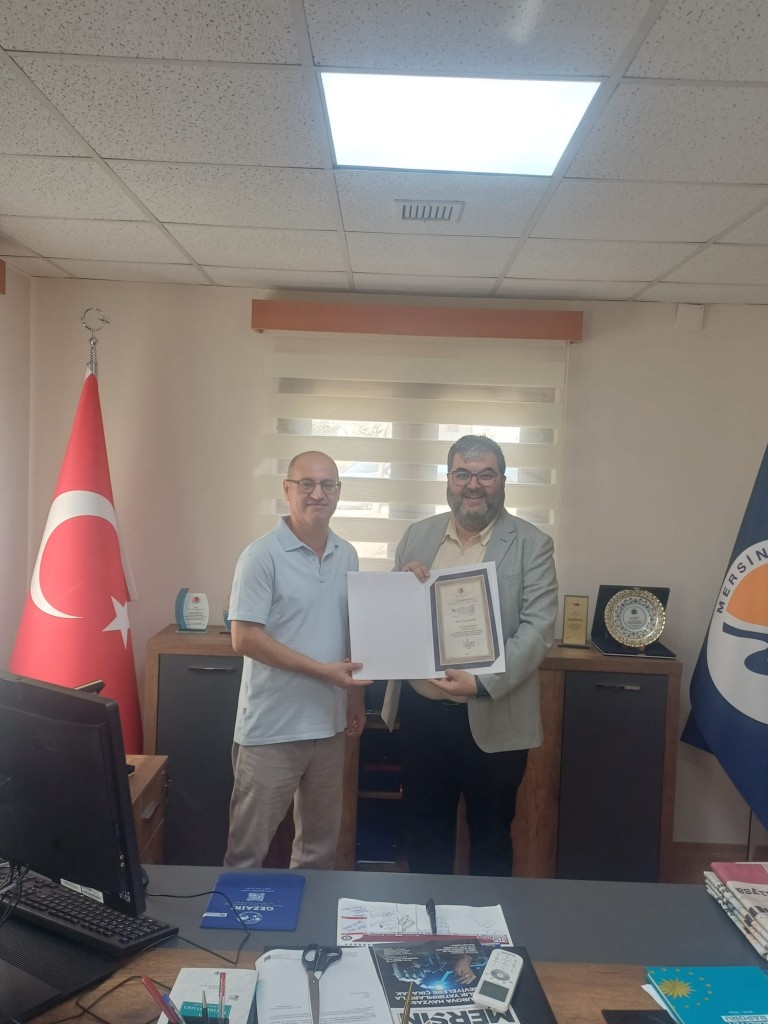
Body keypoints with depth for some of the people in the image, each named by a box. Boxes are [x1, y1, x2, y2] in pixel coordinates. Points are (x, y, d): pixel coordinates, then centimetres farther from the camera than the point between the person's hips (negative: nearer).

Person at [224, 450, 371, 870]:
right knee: (249, 844, 8)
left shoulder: (347, 556, 5)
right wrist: (323, 670, -19)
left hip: (329, 723, 6)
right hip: (271, 727, -6)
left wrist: (355, 695, 11)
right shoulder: (262, 555, -14)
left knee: (321, 840, 21)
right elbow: (244, 638, -17)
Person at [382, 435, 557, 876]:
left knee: (491, 837, 16)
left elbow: (538, 628, -12)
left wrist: (484, 682, -24)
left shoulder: (531, 544, -6)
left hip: (493, 719, -3)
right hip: (420, 711, 3)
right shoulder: (417, 536, 6)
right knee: (425, 833, 19)